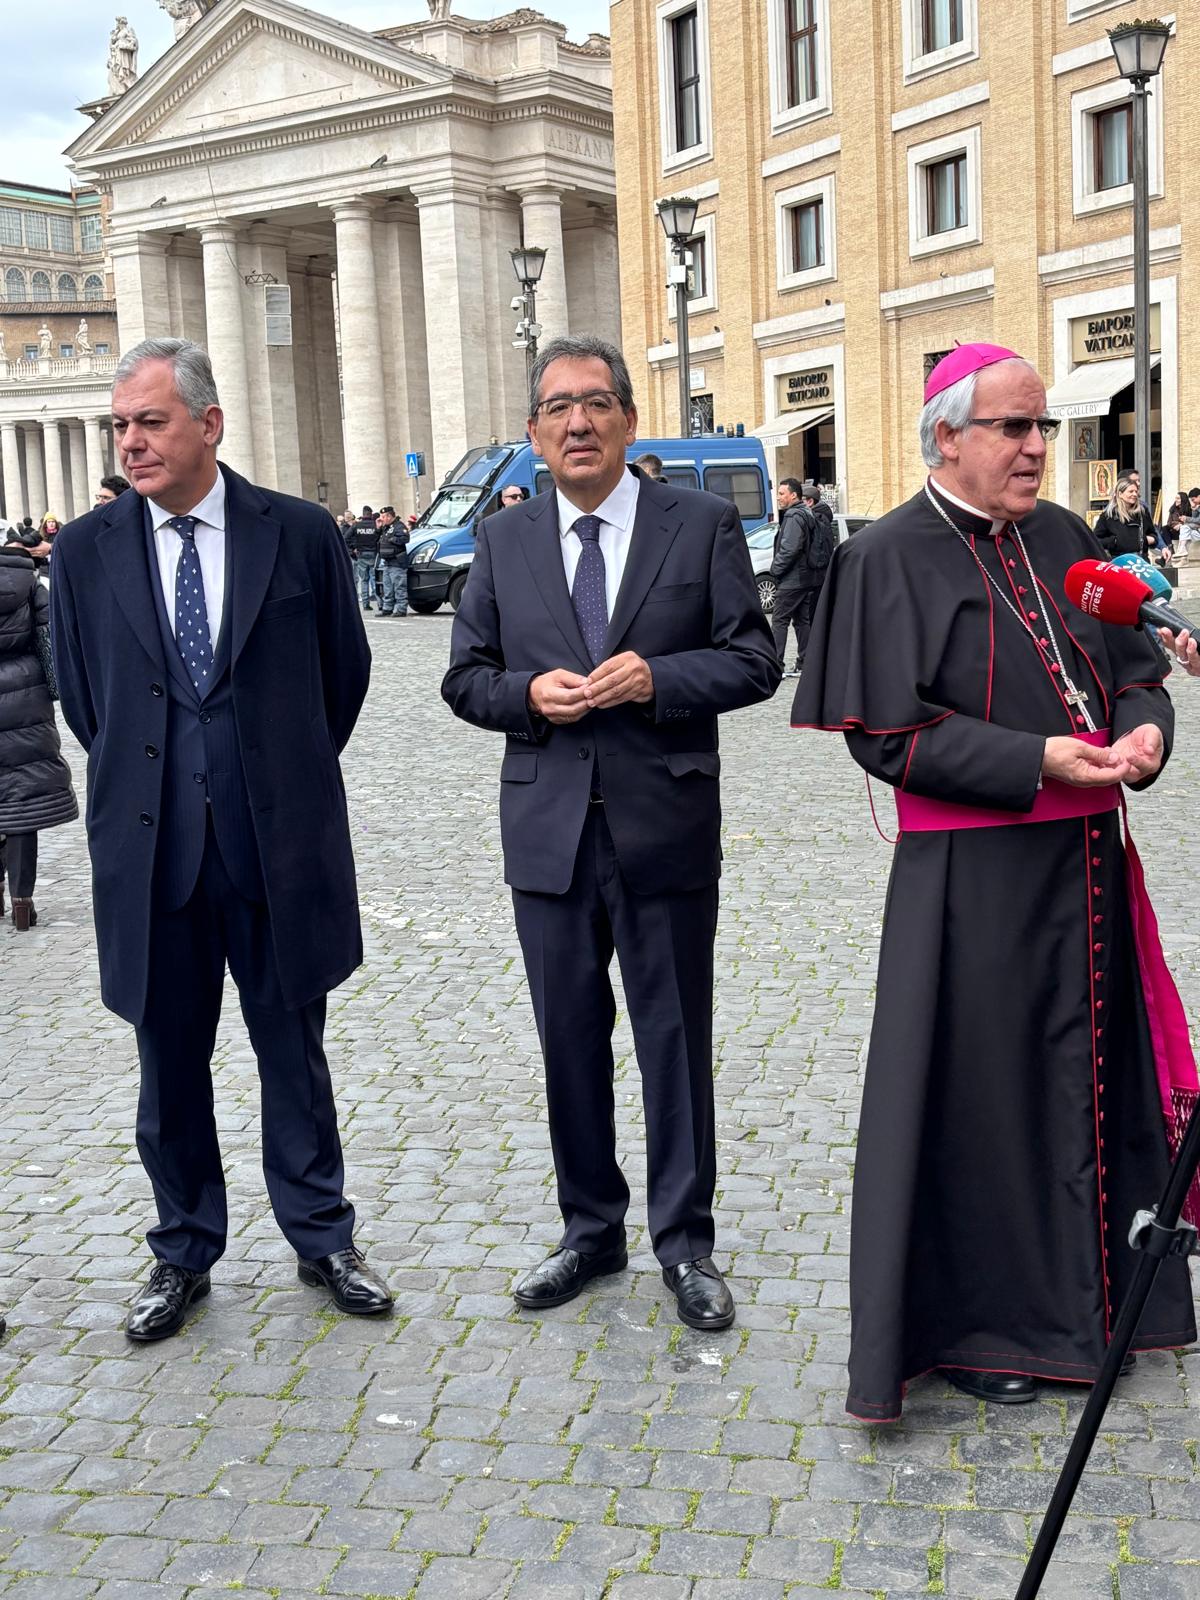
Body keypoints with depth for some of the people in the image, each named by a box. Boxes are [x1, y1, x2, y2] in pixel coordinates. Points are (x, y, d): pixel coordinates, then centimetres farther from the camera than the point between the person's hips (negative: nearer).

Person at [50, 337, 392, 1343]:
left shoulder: (301, 534, -2)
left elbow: (346, 669, 9)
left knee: (294, 1054, 12)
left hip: (280, 844, -1)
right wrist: (138, 782, 12)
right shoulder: (87, 551, 1)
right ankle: (184, 1255, 30)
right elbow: (82, 697, 12)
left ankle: (322, 1240, 29)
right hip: (150, 849, 1)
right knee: (171, 1067, 13)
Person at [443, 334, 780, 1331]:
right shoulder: (503, 542, 8)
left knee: (676, 1040, 6)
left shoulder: (703, 525, 1)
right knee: (570, 1041, 12)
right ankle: (591, 1231, 29)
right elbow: (466, 677, 9)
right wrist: (529, 693, -11)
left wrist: (658, 677, -18)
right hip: (550, 830, 3)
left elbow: (754, 660, -2)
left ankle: (686, 1242, 21)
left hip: (666, 827, -2)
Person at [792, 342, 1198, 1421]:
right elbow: (888, 731, -14)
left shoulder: (1063, 539, 11)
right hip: (972, 875, -6)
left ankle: (1089, 1293, 34)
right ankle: (977, 1322, 22)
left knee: (1091, 1073, 15)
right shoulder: (891, 558, -8)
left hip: (1086, 862, 6)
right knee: (981, 1087, 4)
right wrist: (1036, 759, -21)